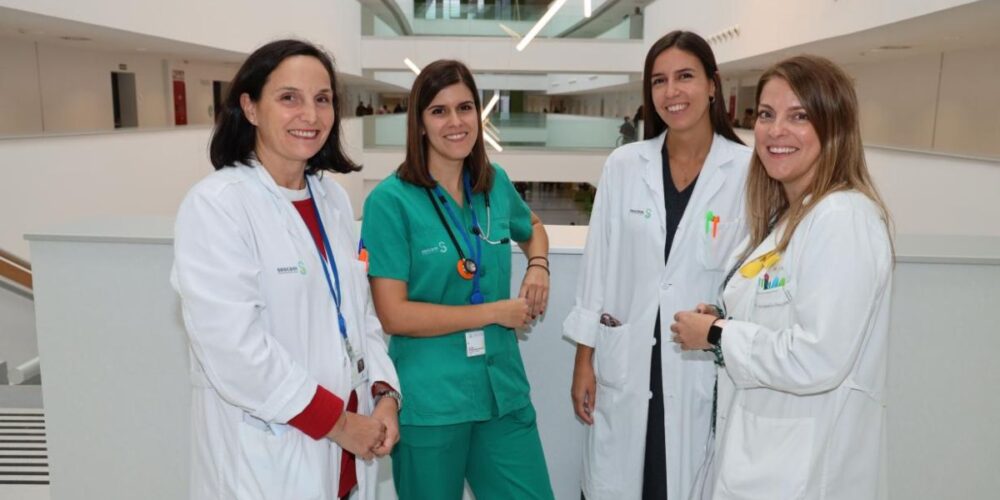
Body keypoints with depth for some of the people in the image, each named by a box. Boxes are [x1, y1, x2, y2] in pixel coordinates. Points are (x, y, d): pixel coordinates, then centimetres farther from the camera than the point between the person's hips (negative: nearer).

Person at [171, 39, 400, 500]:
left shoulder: (333, 197, 6)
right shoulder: (215, 204, -14)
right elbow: (233, 348, -21)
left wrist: (384, 394, -3)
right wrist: (338, 423, -15)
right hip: (264, 457, -6)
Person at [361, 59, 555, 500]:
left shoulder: (496, 183, 3)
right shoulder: (391, 200, -13)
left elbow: (532, 228, 25)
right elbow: (394, 314, -17)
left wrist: (538, 265, 3)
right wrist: (496, 311, -14)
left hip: (503, 388, 5)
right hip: (429, 401, -4)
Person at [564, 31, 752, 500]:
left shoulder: (746, 169, -6)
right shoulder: (623, 165, 0)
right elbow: (597, 266, 3)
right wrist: (584, 360, 3)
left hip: (705, 368, -1)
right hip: (623, 365, 2)